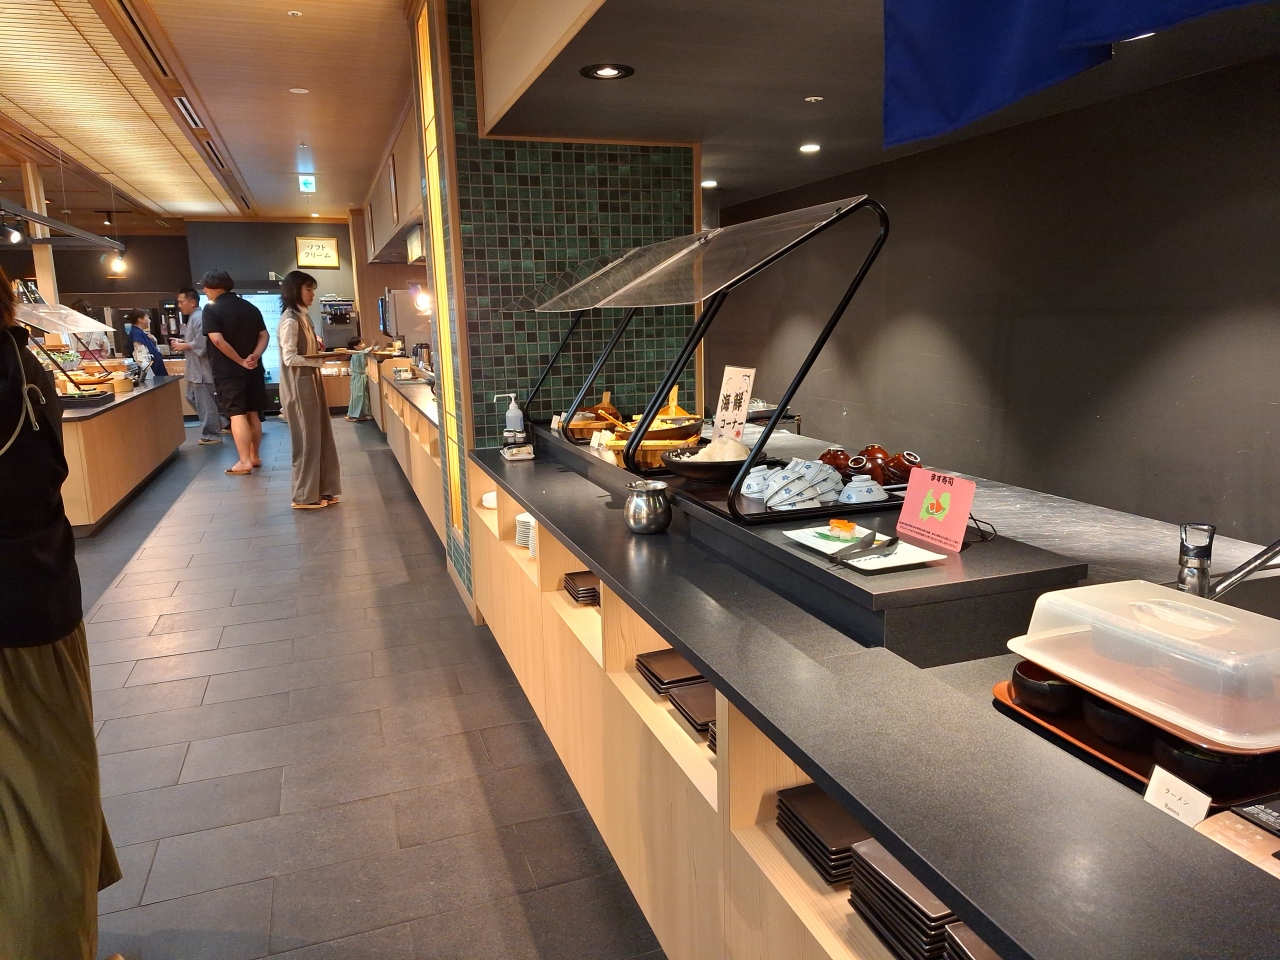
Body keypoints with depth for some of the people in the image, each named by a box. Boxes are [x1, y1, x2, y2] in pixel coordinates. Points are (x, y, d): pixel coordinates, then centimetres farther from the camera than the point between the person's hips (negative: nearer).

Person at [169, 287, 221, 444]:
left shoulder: (199, 317, -18)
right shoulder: (191, 318, 16)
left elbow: (201, 343, -26)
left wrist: (183, 346, -13)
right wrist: (182, 343, 7)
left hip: (201, 368, -11)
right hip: (195, 367, 11)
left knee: (204, 401, -4)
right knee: (192, 397, 18)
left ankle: (212, 434, 4)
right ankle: (214, 426, 25)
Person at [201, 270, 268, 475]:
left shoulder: (211, 309, -8)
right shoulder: (251, 307, 9)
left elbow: (217, 340, -18)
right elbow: (264, 335, 4)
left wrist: (240, 362, -13)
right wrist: (255, 356, -9)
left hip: (228, 371, -5)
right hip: (253, 369, 5)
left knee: (237, 414, -5)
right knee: (253, 413, 12)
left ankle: (244, 461, -8)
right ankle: (254, 456, 19)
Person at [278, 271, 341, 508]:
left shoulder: (303, 317, 13)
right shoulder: (290, 320, -14)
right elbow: (290, 358, -20)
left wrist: (318, 345, 4)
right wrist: (322, 360, -23)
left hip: (311, 382, 9)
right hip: (299, 386, -9)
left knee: (319, 437, 11)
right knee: (307, 439, -2)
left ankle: (320, 490, 20)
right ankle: (304, 496, 8)